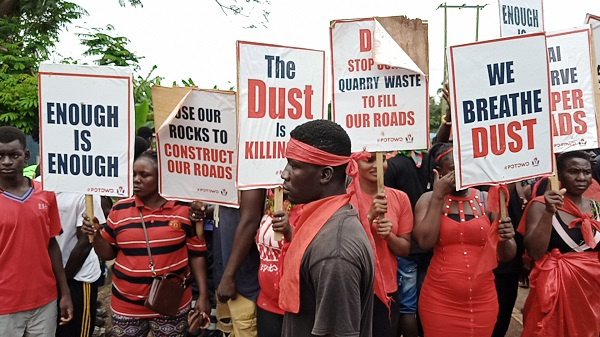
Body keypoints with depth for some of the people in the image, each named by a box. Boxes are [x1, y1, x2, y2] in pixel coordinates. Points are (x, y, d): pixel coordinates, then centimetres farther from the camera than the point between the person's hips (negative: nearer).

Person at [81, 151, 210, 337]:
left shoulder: (183, 209, -6)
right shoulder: (119, 210, -1)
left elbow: (196, 254, -1)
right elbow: (108, 253, 8)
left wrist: (203, 295, -4)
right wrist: (96, 234, -11)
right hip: (126, 305, 2)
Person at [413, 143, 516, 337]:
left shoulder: (487, 200, 0)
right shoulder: (428, 200, -3)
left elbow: (507, 255, 4)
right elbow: (425, 242, -19)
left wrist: (506, 239, -18)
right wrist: (438, 196, -16)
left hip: (482, 300, 2)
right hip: (439, 300, -2)